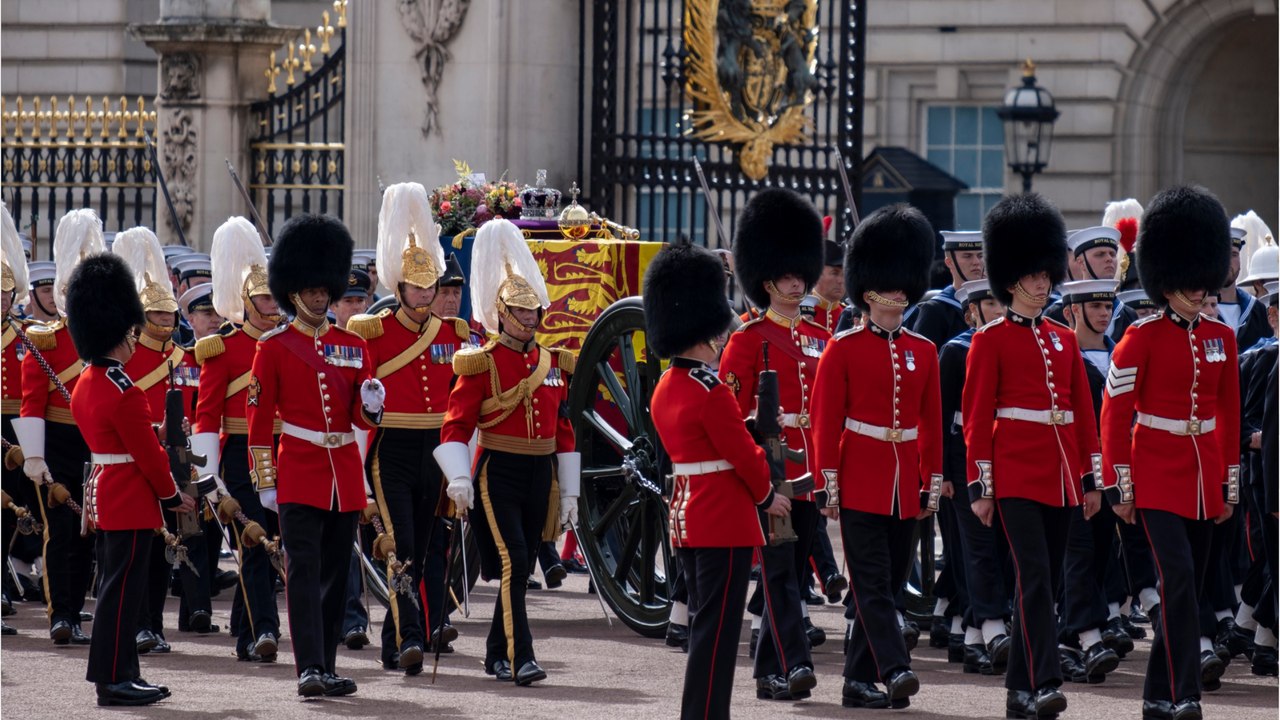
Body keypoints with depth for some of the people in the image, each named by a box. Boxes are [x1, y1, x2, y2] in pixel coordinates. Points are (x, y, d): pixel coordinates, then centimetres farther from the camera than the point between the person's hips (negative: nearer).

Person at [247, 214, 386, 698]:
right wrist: (264, 482, -4)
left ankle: (328, 667, 16)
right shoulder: (274, 348, -1)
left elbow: (361, 419, 8)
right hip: (299, 475, -4)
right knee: (304, 570, -12)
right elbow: (259, 420, -1)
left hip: (345, 475, 4)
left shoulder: (352, 346, 10)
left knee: (336, 574, 8)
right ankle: (310, 670, -19)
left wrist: (372, 407, -15)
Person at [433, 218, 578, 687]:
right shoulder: (481, 365, -5)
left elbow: (564, 431, 14)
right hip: (497, 473, -5)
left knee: (520, 569, 10)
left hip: (540, 475, 5)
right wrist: (458, 479, -22)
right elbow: (456, 425, -9)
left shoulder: (554, 364, 10)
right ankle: (520, 658, -19)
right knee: (513, 562, -16)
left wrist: (569, 493, 12)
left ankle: (496, 654, 22)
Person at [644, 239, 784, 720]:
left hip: (685, 518, 9)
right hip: (725, 519, -9)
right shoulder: (712, 393, -18)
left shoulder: (665, 389, 9)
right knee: (717, 628, -6)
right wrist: (767, 496, 3)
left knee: (704, 623, 16)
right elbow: (743, 454, -13)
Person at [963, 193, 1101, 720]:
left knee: (1046, 580, 7)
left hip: (1059, 475, 6)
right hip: (1016, 473, -6)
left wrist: (1091, 479, 13)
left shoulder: (1063, 340, 15)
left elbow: (1083, 412, 17)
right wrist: (980, 488, -8)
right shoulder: (990, 340, -2)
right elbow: (976, 417, -4)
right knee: (1035, 574, -16)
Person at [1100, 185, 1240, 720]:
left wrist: (1230, 483, 12)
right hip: (1158, 477, -6)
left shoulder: (1221, 339, 9)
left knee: (1187, 588, 8)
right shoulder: (1142, 338, -7)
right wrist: (1119, 485, -9)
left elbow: (1229, 414, 15)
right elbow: (1115, 413, -6)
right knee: (1179, 579, -17)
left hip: (1204, 480, 6)